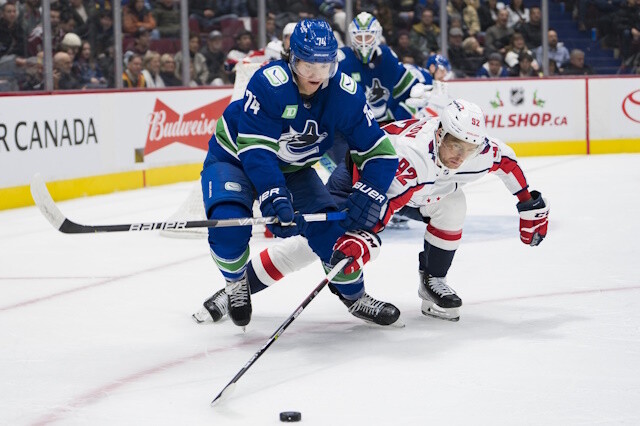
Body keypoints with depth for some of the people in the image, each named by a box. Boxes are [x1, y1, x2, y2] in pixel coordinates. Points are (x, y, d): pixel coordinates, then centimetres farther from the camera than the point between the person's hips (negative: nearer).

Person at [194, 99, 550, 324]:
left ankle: (432, 281, 2)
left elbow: (507, 160, 0)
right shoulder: (413, 153, -44)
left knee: (452, 205, -20)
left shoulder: (482, 151, -24)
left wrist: (531, 203, 7)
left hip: (419, 192, 6)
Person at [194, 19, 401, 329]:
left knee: (329, 225, -10)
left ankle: (355, 297, 16)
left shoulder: (345, 94, -21)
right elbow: (255, 150, -36)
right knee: (229, 223, -29)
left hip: (292, 168, 4)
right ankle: (236, 286, 3)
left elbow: (379, 152, -18)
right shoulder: (268, 83, -34)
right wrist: (274, 199, -47)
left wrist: (364, 200, -32)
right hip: (235, 156, -4)